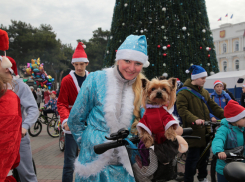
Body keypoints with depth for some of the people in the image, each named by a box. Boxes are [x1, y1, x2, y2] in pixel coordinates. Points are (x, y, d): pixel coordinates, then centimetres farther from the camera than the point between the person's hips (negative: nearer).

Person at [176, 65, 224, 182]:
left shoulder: (204, 92, 14)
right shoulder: (184, 92, -9)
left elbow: (213, 106, 13)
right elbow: (182, 110, -18)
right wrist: (195, 119, -32)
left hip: (205, 129, 7)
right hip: (193, 130, -7)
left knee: (205, 154, 16)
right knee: (193, 156, -3)